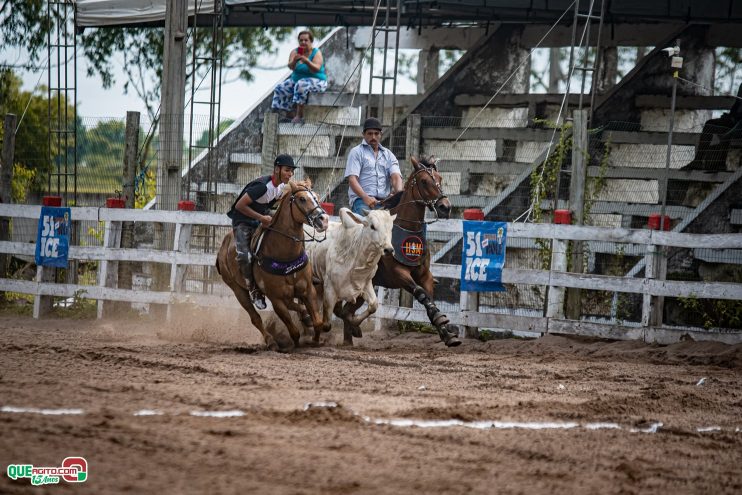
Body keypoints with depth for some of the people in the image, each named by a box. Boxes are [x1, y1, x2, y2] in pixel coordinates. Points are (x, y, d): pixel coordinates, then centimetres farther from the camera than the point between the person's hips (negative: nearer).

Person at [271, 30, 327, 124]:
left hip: (316, 81, -6)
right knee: (281, 89, -13)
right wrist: (294, 61, -37)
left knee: (301, 85, -35)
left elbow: (316, 69, -25)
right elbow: (291, 67, -15)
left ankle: (300, 116, -35)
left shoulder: (316, 53, -11)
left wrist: (306, 60, -40)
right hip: (296, 79, 6)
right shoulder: (294, 52, 0)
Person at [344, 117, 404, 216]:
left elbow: (396, 177, 8)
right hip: (361, 199, -4)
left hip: (384, 200, 4)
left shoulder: (388, 155, 22)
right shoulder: (357, 152, 10)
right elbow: (352, 179, -3)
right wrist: (366, 198, -21)